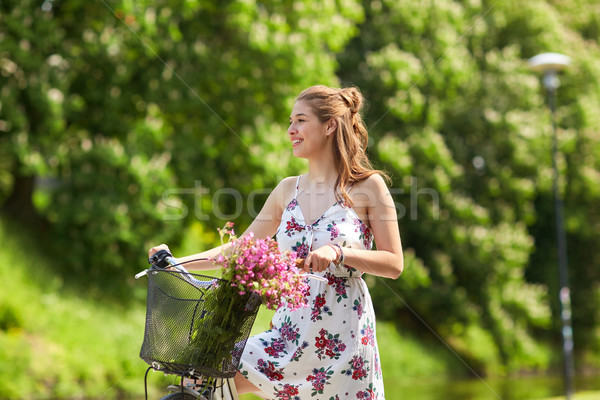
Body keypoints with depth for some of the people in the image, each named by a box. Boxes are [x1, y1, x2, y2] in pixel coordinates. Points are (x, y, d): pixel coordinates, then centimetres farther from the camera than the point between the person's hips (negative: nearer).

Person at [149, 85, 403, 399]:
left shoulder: (368, 186, -5)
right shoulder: (289, 189, 9)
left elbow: (394, 264, -7)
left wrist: (338, 252, -21)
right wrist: (177, 261, 5)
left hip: (343, 337, -4)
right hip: (291, 329, 4)